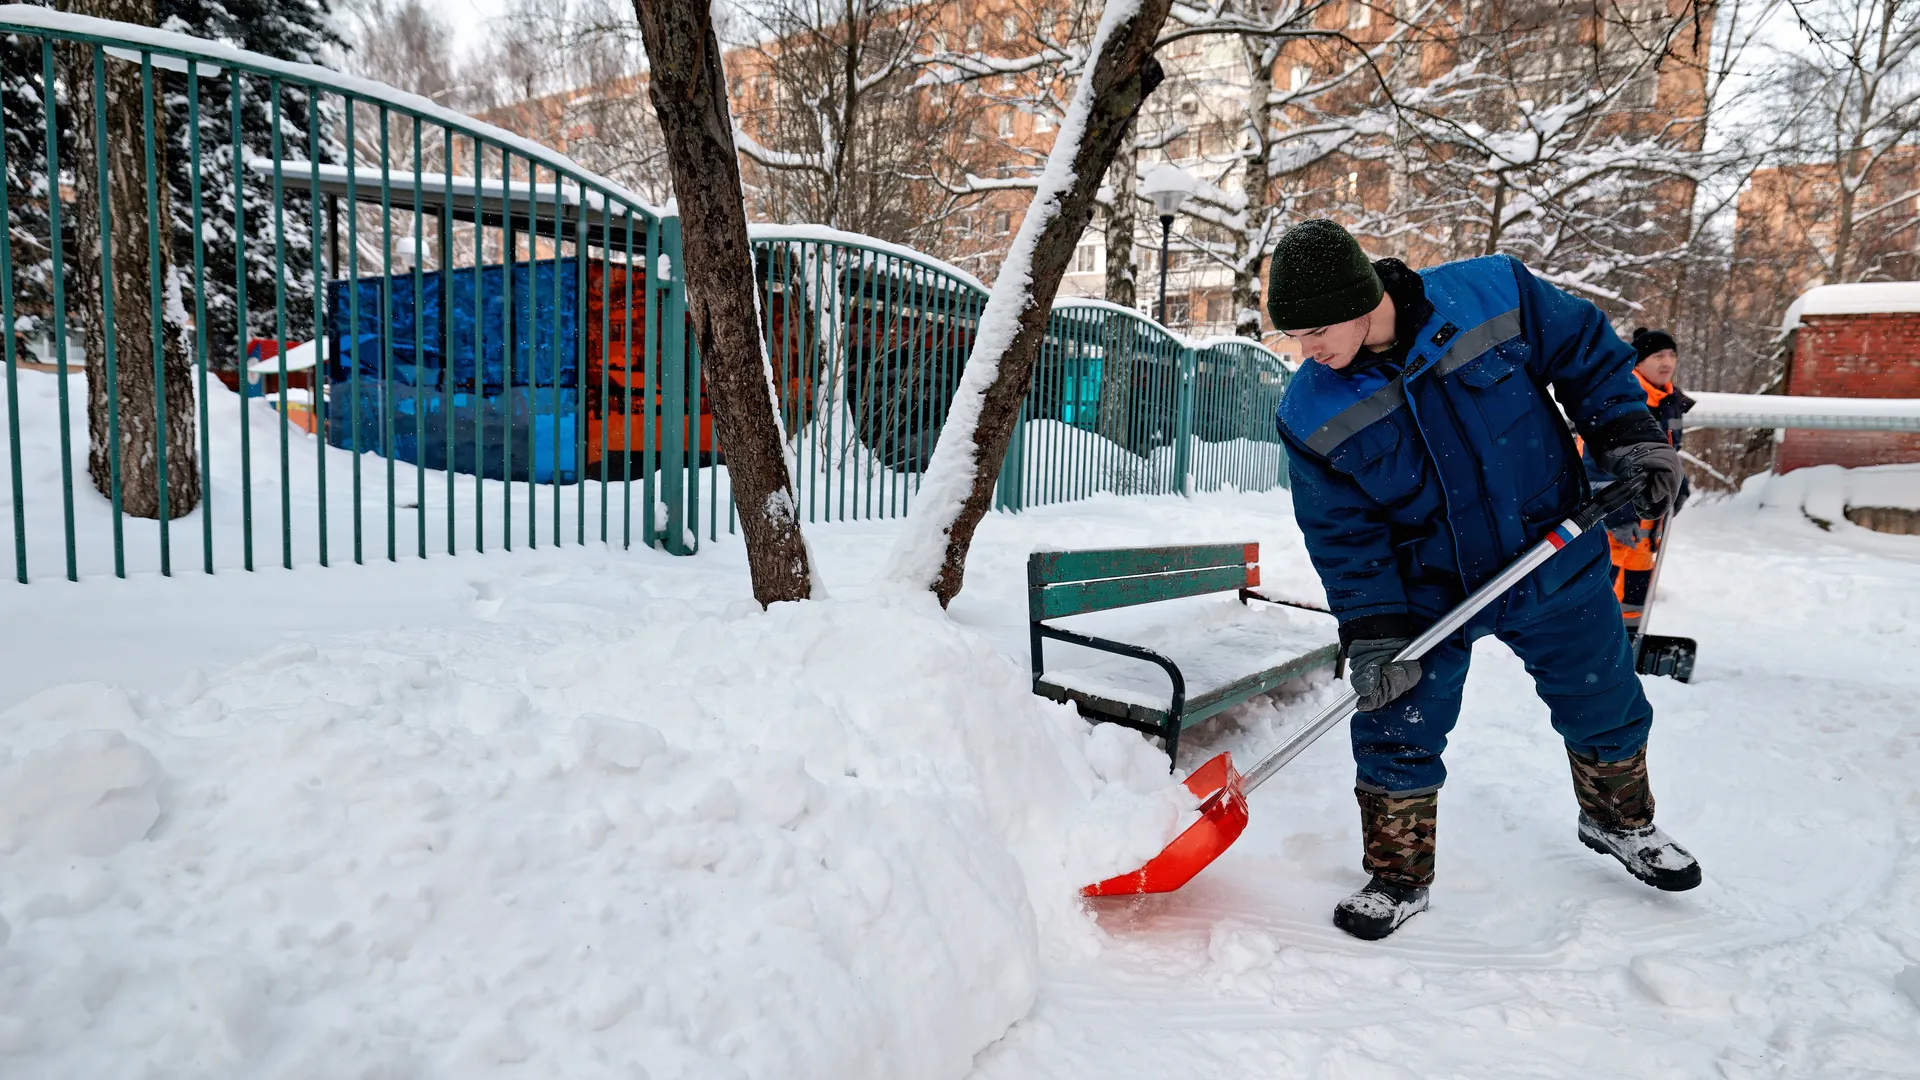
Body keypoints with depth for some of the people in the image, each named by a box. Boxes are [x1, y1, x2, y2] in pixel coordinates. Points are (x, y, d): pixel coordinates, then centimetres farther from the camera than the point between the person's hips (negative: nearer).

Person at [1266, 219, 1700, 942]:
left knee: (1606, 706, 18)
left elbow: (1587, 352, -1)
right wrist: (1372, 632, -16)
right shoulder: (1311, 413, -16)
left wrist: (1628, 437, -9)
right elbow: (1343, 531, -10)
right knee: (1398, 728, -3)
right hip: (1426, 592, -1)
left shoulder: (1494, 293, -18)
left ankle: (1620, 822, 49)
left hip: (1555, 563, 1)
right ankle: (1397, 878, 19)